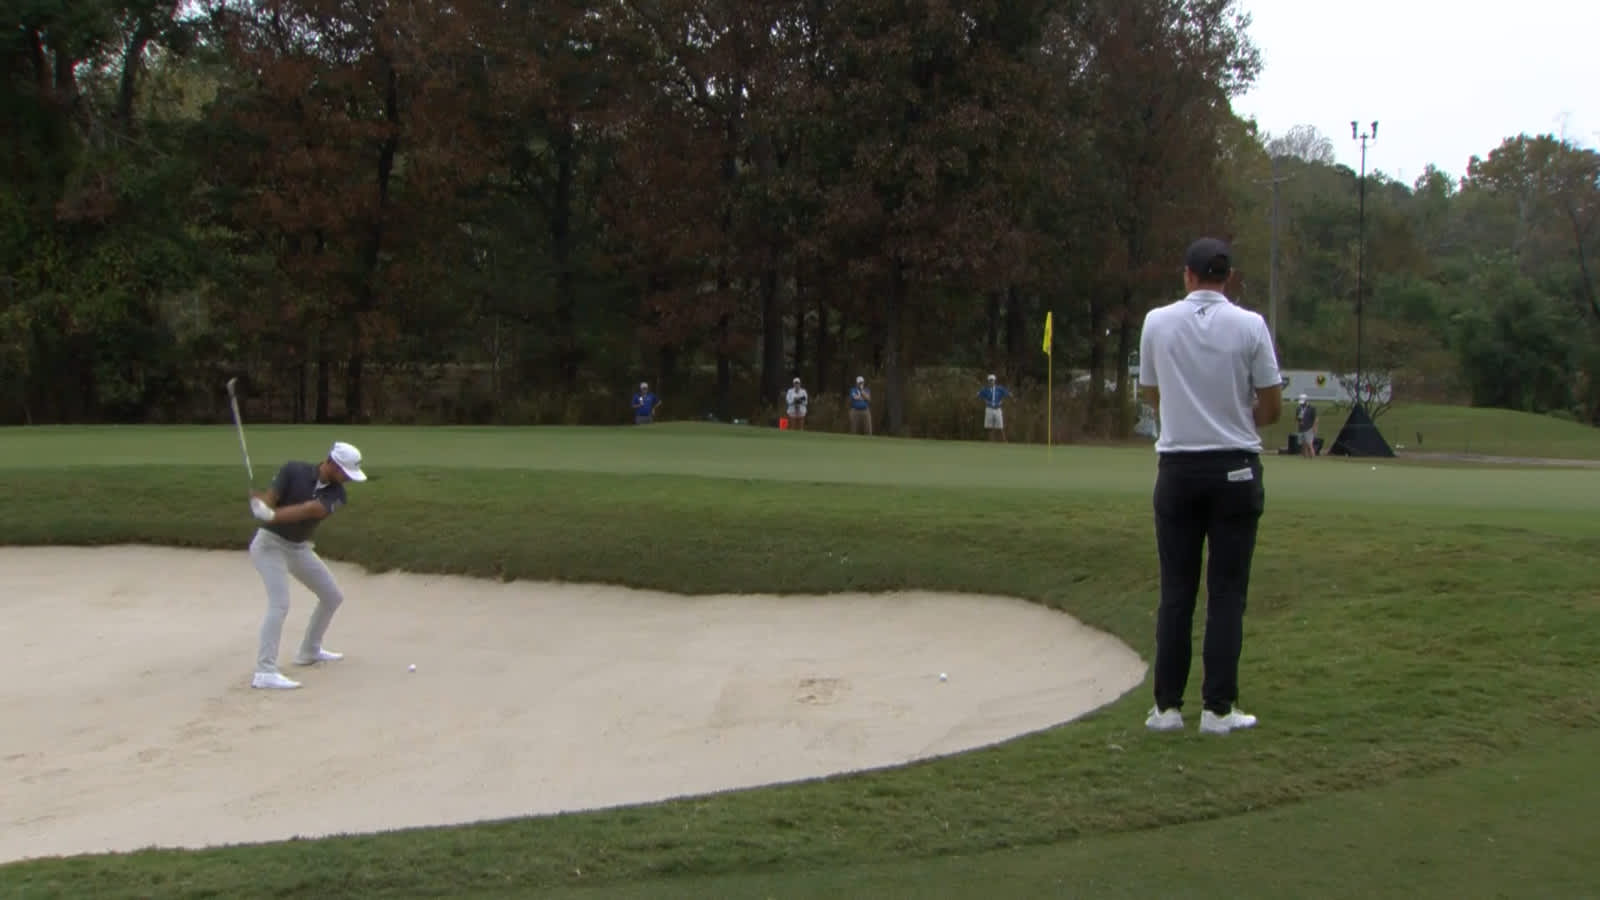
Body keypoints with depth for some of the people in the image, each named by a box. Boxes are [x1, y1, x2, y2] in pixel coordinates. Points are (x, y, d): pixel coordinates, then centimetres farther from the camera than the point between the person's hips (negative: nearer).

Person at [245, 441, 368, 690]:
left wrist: (273, 515, -44)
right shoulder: (293, 471, -15)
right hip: (270, 543, -6)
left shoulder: (336, 494, -9)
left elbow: (310, 510, -28)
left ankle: (310, 651, 32)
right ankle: (265, 672, -26)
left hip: (299, 549, 6)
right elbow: (267, 501, -20)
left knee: (333, 597, 12)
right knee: (280, 604, -22)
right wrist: (259, 499, -45)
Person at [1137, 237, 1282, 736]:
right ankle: (1218, 708, 4)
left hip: (1178, 467, 2)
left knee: (1176, 592, 7)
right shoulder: (1250, 325, -6)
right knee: (1227, 593, 3)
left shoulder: (1157, 322, 0)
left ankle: (1167, 706, 8)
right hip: (1235, 467, -2)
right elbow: (1273, 407, -1)